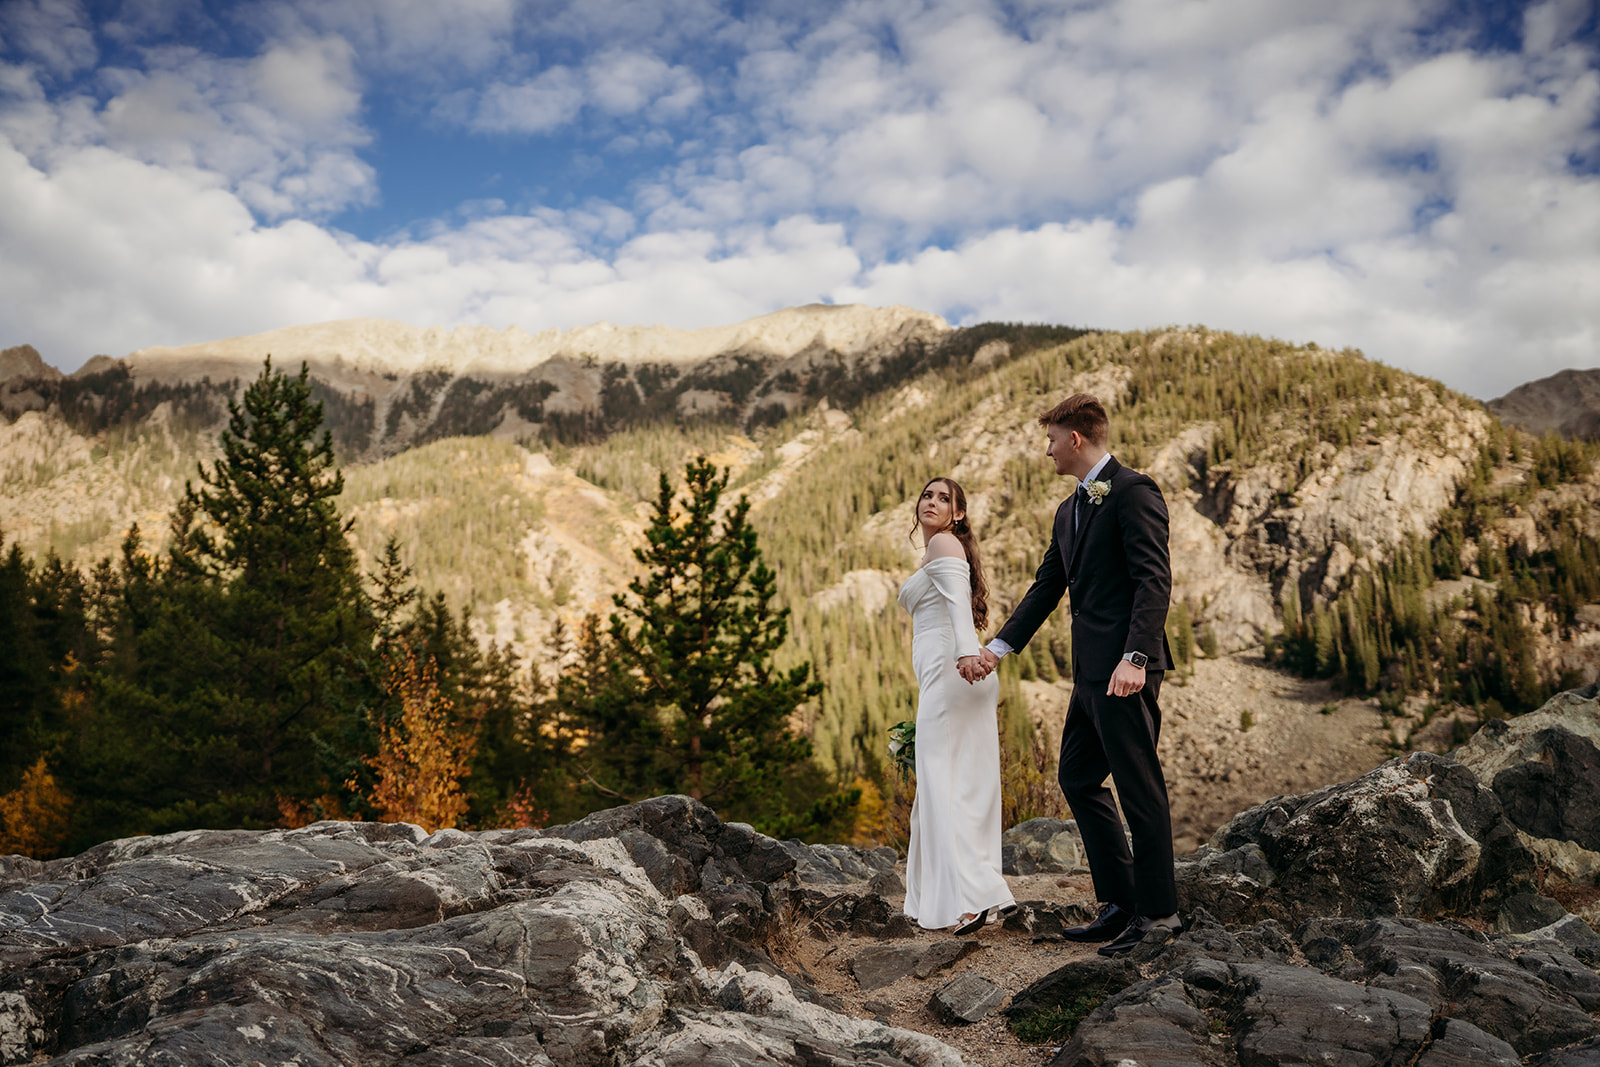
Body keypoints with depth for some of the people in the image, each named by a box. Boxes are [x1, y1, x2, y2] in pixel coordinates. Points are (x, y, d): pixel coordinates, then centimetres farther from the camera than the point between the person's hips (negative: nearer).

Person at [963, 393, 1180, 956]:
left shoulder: (1133, 492, -9)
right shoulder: (1069, 510, 20)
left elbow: (1154, 580, -17)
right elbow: (1046, 587, 23)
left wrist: (1136, 657, -26)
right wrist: (998, 647, 21)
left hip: (1125, 669, -10)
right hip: (1089, 671, 10)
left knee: (1139, 787, -2)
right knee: (1078, 780, 14)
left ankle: (1158, 912, 10)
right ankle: (1120, 903, 23)